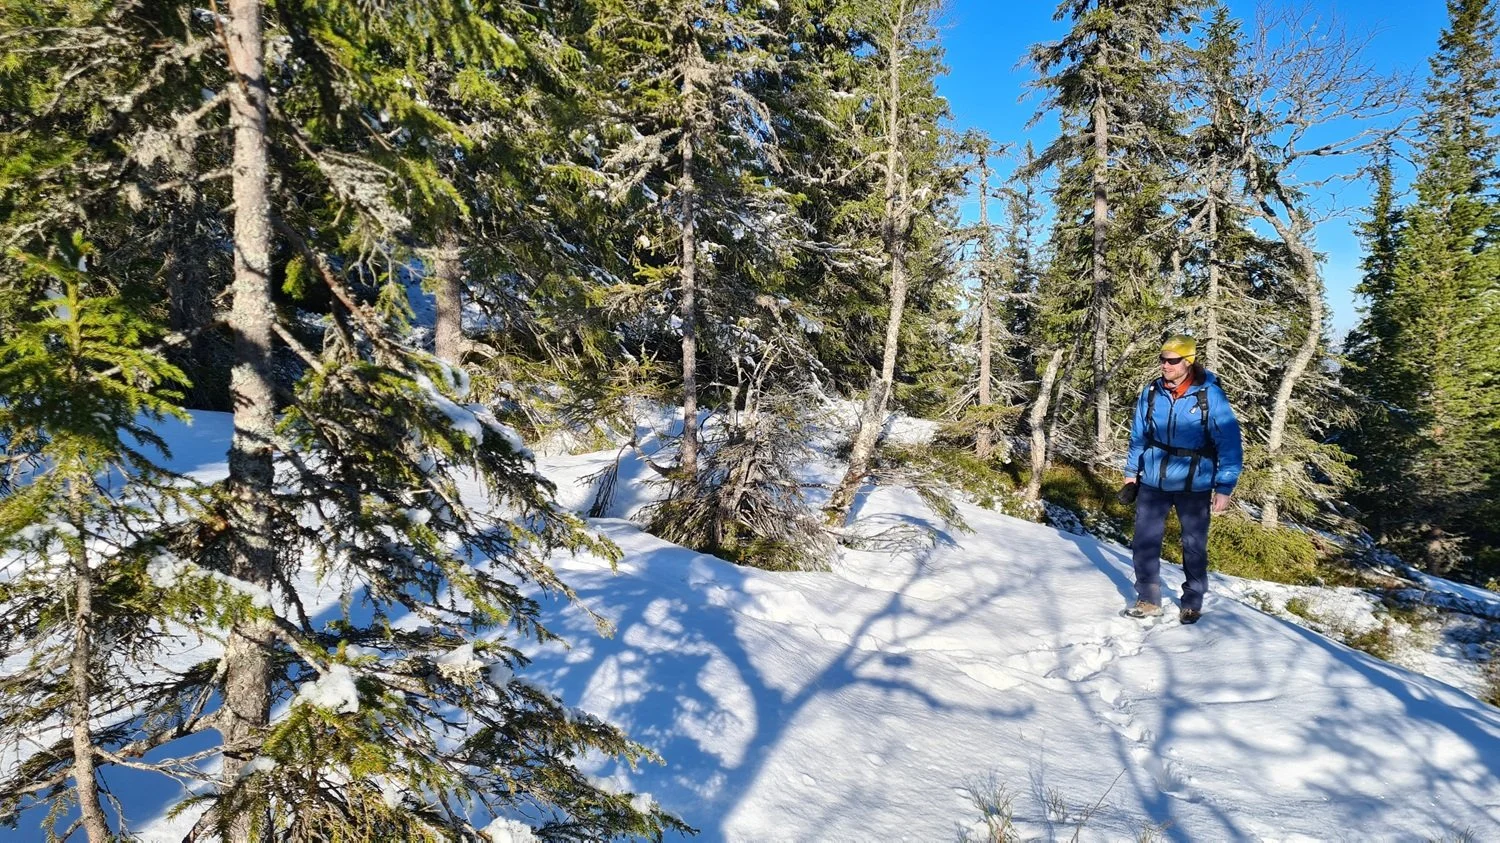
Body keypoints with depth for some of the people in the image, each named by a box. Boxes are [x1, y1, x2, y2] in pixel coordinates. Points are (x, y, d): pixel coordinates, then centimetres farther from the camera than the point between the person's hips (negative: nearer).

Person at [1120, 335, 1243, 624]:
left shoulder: (1210, 395, -14)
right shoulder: (1152, 392, -3)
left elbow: (1229, 445, -10)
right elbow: (1138, 435, 10)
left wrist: (1224, 488, -12)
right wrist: (1131, 473, 13)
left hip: (1194, 485, -3)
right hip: (1153, 482, 3)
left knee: (1194, 546, 10)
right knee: (1145, 542, 5)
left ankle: (1193, 603, 28)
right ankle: (1148, 600, 21)